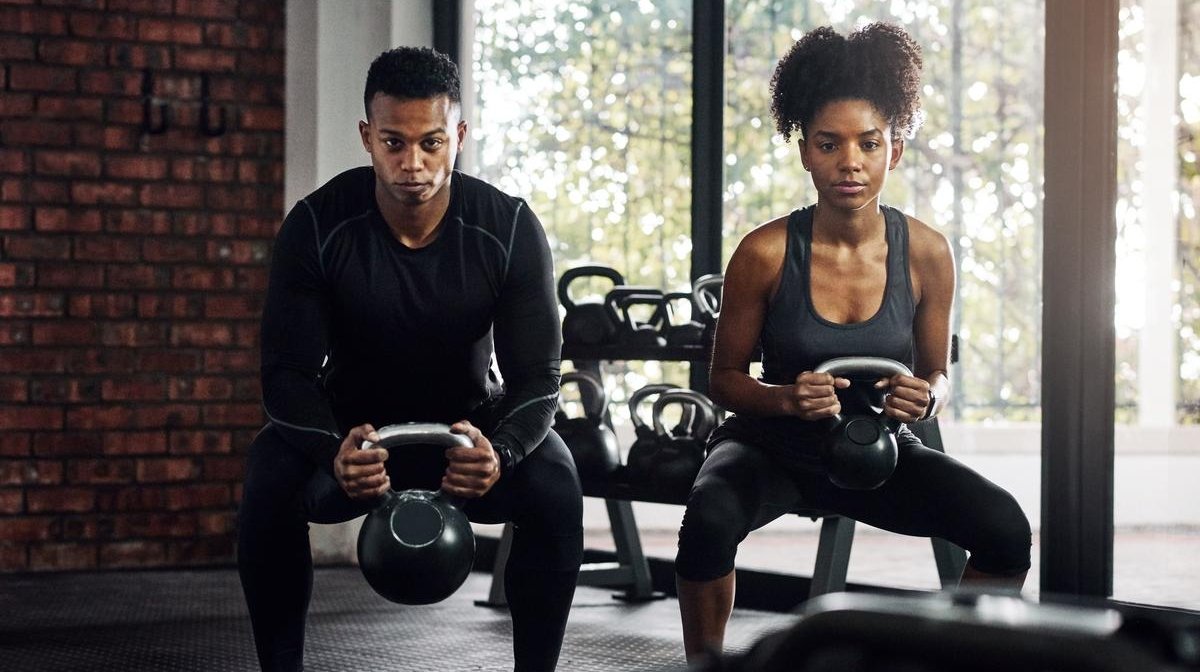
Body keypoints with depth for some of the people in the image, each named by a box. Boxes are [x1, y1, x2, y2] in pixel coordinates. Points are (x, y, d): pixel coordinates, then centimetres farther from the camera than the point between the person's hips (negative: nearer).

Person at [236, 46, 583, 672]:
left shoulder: (510, 228, -22)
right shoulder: (317, 226, -22)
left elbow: (536, 378, -22)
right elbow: (290, 373, -22)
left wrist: (500, 452, -46)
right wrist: (335, 451, -44)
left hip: (471, 420, 0)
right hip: (352, 422, 0)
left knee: (555, 491, -29)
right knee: (269, 486, -30)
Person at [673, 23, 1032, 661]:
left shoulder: (927, 253, -8)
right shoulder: (765, 252, -14)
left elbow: (937, 375, 4)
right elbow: (724, 376, -4)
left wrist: (925, 397, -21)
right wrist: (786, 398, -25)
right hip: (772, 445, -2)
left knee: (1005, 528, -22)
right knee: (709, 519, -35)